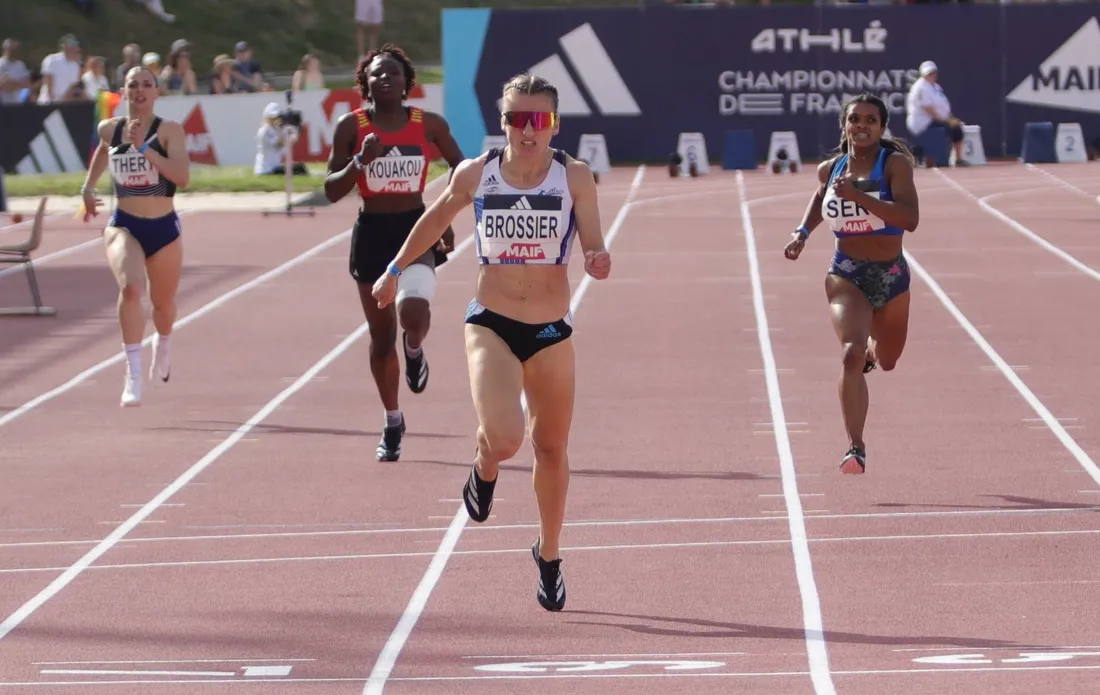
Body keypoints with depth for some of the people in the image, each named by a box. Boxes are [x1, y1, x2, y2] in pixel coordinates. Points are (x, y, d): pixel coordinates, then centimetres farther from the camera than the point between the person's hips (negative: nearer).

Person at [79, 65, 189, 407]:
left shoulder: (170, 131, -11)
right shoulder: (109, 129, 0)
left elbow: (182, 177, -26)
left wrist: (144, 147, -30)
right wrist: (88, 186, 22)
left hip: (163, 228, 0)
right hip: (123, 225, 0)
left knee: (163, 302, 19)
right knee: (130, 288, -29)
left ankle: (163, 345, 56)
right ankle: (133, 374, -30)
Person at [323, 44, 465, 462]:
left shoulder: (429, 125, -2)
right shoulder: (351, 126, -4)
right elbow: (331, 190, -6)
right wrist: (361, 161, -23)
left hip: (416, 228, -1)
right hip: (371, 233, 1)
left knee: (413, 309, -28)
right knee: (381, 335, 9)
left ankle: (415, 350, 10)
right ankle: (392, 423, 27)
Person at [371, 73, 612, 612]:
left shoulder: (574, 178, -6)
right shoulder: (475, 174, -4)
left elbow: (594, 250, -7)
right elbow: (437, 218, 15)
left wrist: (598, 262, -31)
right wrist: (396, 270, 24)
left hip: (551, 331, 1)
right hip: (491, 324, -1)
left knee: (551, 448, 14)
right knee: (504, 438, -23)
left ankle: (549, 555, 37)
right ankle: (485, 467, 16)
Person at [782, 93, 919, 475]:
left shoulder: (895, 164, -14)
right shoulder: (829, 169, -1)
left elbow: (910, 218, -28)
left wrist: (858, 196, -34)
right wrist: (802, 232, 10)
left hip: (891, 276, 0)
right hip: (846, 275, 0)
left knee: (887, 361, 22)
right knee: (851, 354, -24)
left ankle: (871, 349, 62)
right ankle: (855, 448, -22)